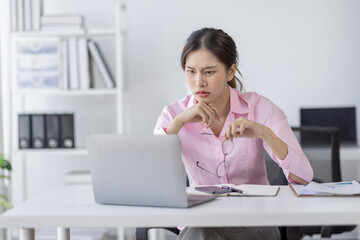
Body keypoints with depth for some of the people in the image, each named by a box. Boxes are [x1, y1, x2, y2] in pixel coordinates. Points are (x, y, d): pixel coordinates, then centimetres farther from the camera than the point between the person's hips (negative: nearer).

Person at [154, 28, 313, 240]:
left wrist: (264, 133, -31)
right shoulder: (174, 113, -2)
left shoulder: (259, 107, -7)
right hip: (198, 221, 2)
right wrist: (179, 122, -23)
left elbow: (304, 177, -16)